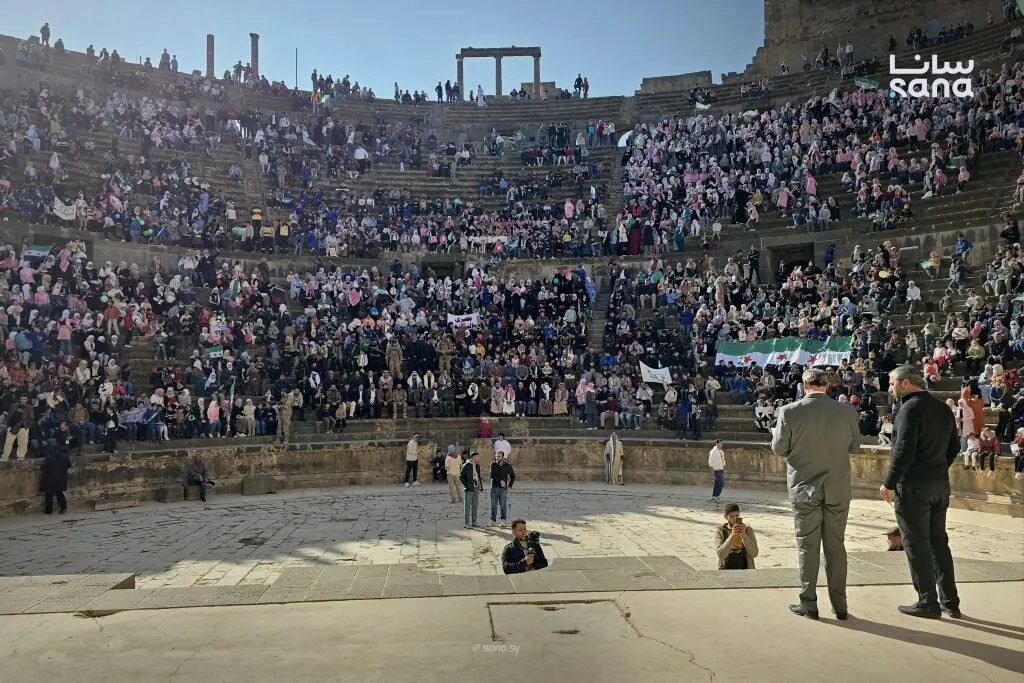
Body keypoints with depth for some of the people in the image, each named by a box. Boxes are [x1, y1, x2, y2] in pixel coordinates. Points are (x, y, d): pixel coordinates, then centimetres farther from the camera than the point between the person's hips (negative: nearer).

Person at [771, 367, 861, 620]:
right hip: (838, 488, 2)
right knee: (836, 546, 12)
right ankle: (839, 604, 18)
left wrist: (777, 428, 13)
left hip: (804, 488, -2)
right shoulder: (847, 411, -5)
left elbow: (779, 449, -5)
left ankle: (808, 603, 12)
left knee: (808, 546, 7)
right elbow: (854, 445, 7)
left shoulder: (789, 412, -12)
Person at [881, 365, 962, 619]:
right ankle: (950, 601, 20)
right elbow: (954, 446, 16)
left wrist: (889, 483, -15)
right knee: (939, 542, 15)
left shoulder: (910, 408, -15)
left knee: (916, 544, 1)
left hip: (913, 486, -8)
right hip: (940, 485, 8)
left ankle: (928, 602, 6)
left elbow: (904, 450, -21)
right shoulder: (942, 407, 11)